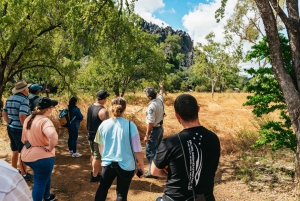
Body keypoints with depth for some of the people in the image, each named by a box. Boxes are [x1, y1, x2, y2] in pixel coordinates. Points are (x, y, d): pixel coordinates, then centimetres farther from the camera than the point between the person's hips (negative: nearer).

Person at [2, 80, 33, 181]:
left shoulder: (10, 99, 10)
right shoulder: (24, 99, -18)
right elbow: (22, 116, -26)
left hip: (10, 128, 9)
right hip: (19, 130, -9)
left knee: (15, 151, 20)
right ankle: (24, 174, 12)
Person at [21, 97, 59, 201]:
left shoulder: (28, 119, 2)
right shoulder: (45, 121, -25)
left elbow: (24, 139, 10)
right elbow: (53, 137, -43)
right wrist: (50, 148, -27)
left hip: (27, 155, 9)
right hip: (41, 157, -9)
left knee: (45, 176, 30)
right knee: (40, 183, 8)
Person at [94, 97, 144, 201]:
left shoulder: (103, 124, -5)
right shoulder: (130, 125, -16)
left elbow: (100, 146, 10)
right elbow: (137, 150, -12)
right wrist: (141, 165, 3)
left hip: (108, 163, 2)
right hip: (126, 165, -2)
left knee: (103, 187, 25)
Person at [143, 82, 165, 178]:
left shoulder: (151, 106, -25)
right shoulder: (160, 100, -1)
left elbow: (150, 123, -26)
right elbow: (161, 94, 26)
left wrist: (147, 135, -21)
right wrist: (161, 87, 45)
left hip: (154, 129, -9)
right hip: (160, 128, 9)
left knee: (150, 151, -2)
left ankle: (152, 171, 1)